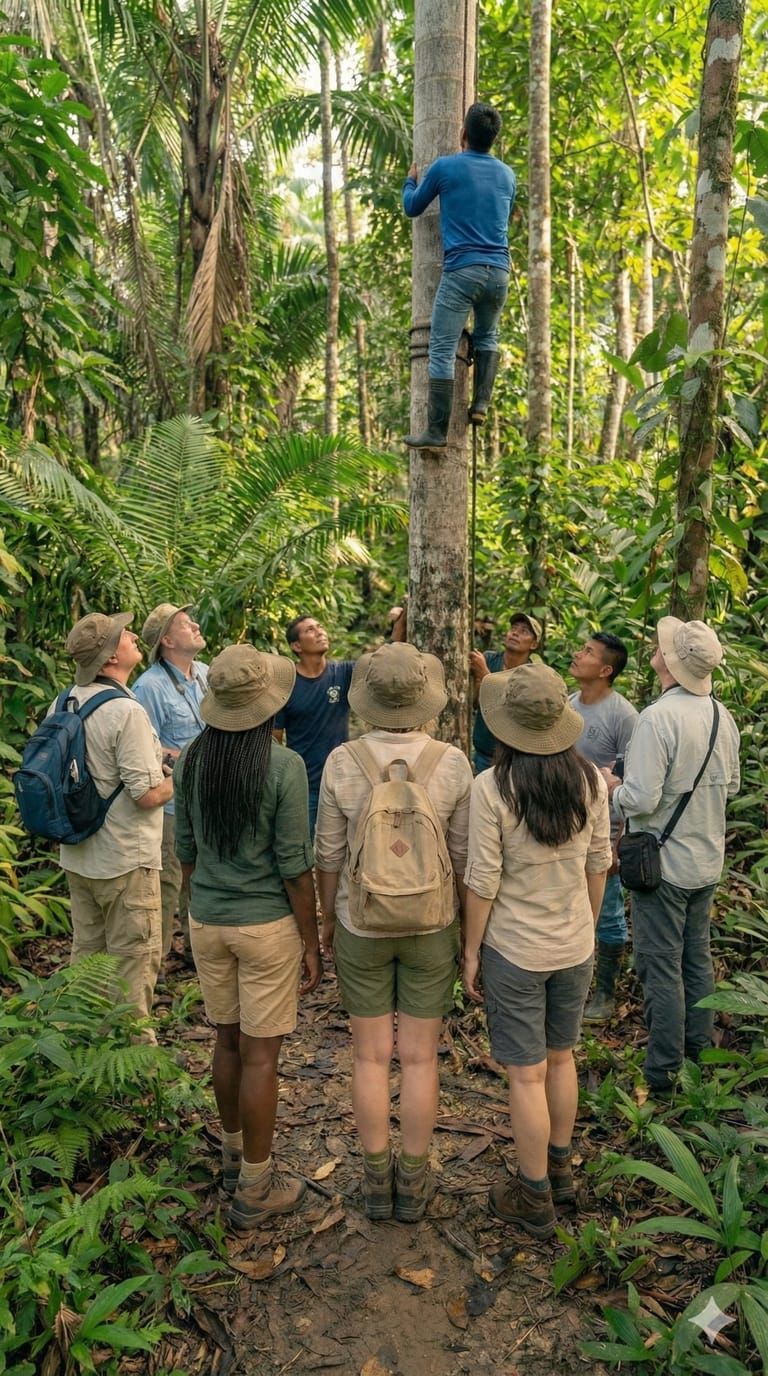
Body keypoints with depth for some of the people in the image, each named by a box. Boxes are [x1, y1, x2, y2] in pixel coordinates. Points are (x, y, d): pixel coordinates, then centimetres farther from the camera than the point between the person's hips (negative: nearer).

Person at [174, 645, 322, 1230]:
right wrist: (311, 942, -5)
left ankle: (235, 1156, 42)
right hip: (266, 924, -5)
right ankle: (255, 1190, 25)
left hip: (207, 920, 5)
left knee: (228, 1040, 22)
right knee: (260, 1055, 9)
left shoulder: (190, 760, -3)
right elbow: (294, 867, -15)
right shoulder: (284, 766, -19)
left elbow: (186, 850, 6)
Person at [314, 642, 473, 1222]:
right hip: (431, 927, 0)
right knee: (420, 1058, 15)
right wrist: (467, 923, 9)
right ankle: (413, 1183, 31)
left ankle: (376, 1181, 32)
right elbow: (463, 856, -6)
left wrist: (328, 919, 10)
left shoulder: (343, 762, -14)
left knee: (371, 1056, 16)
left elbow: (329, 856, -6)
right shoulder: (453, 763, -14)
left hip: (361, 927, 0)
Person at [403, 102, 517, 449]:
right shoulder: (506, 175, 15)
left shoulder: (445, 167, 2)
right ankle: (481, 404, 13)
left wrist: (410, 180, 38)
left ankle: (436, 433, -10)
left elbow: (412, 208, 17)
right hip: (499, 271, 5)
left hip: (461, 270, -5)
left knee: (442, 351, -5)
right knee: (487, 337, 27)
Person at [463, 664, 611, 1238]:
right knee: (561, 1057, 23)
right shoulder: (591, 779, -9)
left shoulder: (492, 787, -22)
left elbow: (483, 882, -17)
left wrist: (471, 951, -3)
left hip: (515, 952, -4)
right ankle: (560, 1168, 43)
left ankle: (535, 1198, 29)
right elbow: (598, 864, 2)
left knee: (528, 1074, 11)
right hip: (575, 947, 5)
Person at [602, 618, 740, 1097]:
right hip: (708, 860, 8)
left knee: (660, 964, 6)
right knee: (697, 956, 21)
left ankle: (665, 1068, 18)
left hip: (663, 862, -7)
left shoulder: (658, 719, -25)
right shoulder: (723, 716, 0)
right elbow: (731, 786, 11)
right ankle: (700, 1050, 36)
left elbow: (641, 799, -26)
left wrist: (611, 785, -7)